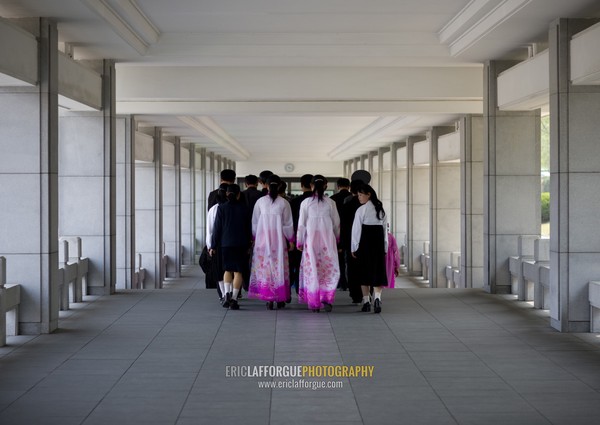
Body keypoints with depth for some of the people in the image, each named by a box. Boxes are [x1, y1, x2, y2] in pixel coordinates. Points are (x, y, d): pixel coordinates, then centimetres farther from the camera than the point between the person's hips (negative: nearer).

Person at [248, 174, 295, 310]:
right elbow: (288, 224, 1)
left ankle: (269, 299, 1)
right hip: (279, 240, -1)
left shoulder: (260, 202, -2)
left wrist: (254, 238, 17)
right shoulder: (284, 203, -5)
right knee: (279, 267, 6)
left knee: (265, 267, 4)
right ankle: (280, 299, 8)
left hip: (263, 239, 1)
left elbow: (255, 223, 5)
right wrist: (290, 240, 11)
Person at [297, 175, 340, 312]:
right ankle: (327, 298, -9)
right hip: (327, 239, 0)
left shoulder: (305, 203, -3)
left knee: (312, 270, 6)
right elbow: (336, 223, 7)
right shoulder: (330, 203, -1)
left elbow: (301, 224, 0)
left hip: (311, 239, 0)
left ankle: (314, 303, 10)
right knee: (329, 269, 7)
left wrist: (299, 242, 10)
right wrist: (337, 238, 23)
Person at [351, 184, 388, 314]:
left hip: (364, 243, -4)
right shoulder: (381, 209, 8)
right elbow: (385, 229, 8)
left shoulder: (361, 210, -8)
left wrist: (354, 248, 0)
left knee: (365, 271, 6)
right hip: (379, 243, 4)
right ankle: (377, 298, -15)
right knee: (378, 270, 4)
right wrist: (385, 248, 12)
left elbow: (356, 230, -7)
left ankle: (366, 301, 8)